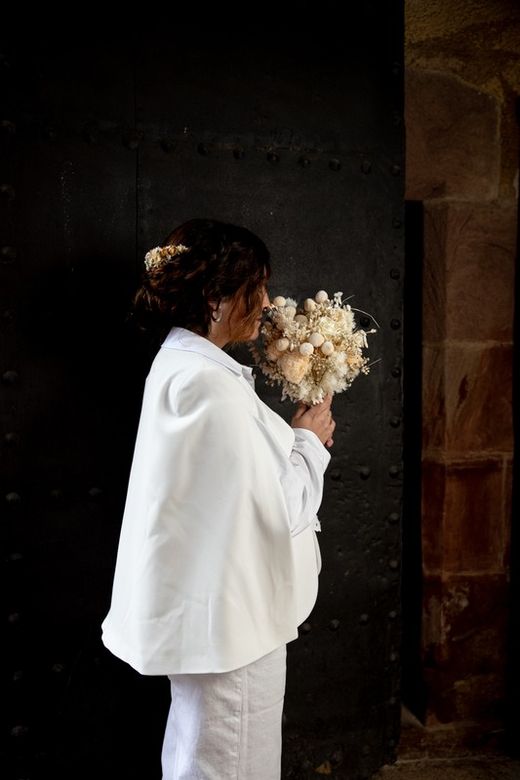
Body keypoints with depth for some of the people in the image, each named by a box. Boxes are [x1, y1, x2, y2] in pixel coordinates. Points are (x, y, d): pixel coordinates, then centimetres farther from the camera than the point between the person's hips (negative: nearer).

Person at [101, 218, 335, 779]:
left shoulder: (177, 364, 7)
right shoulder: (212, 386, -24)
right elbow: (279, 509, -21)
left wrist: (290, 438, 6)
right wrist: (310, 441, -5)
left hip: (202, 609, 10)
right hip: (229, 617, -10)